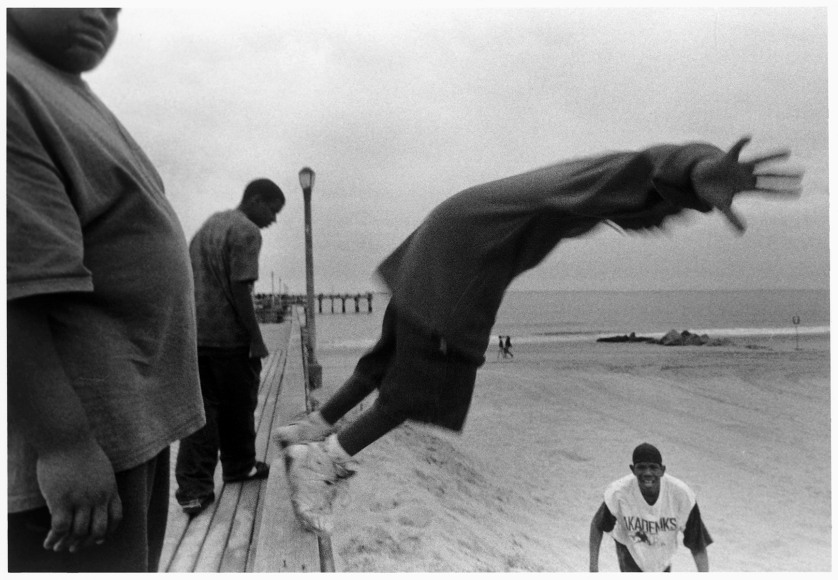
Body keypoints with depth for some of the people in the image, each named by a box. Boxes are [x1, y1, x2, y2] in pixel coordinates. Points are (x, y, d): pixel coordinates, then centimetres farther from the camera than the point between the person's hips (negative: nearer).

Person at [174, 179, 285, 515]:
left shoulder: (209, 225, 16)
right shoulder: (246, 232, -11)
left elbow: (193, 280, 18)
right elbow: (239, 289, -18)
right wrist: (256, 338, -14)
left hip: (195, 332, 8)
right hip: (229, 336, -7)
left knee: (201, 408, 7)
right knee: (238, 405, 11)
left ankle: (193, 489, 5)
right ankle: (239, 467, 28)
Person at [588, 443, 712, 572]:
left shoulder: (682, 495, -31)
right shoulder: (618, 492, -32)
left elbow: (698, 547, -21)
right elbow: (597, 525, -14)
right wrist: (593, 567, -15)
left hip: (663, 555, 2)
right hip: (630, 551, -2)